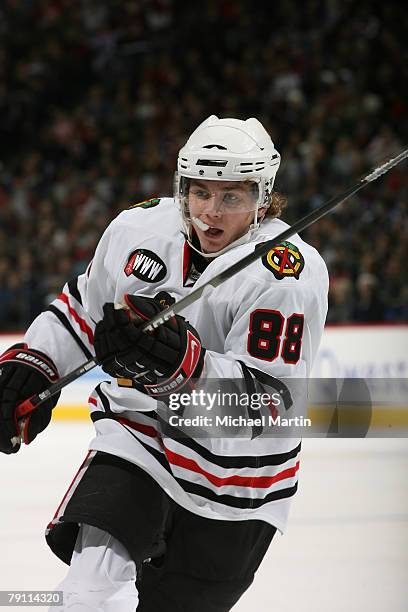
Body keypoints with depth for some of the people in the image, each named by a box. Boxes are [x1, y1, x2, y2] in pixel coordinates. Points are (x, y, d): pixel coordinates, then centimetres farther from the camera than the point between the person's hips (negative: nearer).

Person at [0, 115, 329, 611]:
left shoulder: (289, 275, -22)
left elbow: (267, 401, -28)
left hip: (232, 467, -3)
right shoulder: (139, 227, -5)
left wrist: (184, 365, -43)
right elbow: (84, 305, 14)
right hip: (136, 432, 3)